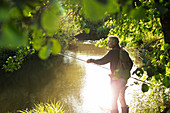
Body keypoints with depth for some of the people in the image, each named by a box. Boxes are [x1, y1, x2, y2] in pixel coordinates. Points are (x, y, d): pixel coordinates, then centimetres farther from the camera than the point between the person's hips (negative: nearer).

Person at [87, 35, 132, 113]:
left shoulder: (112, 53, -16)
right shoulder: (124, 52, 5)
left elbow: (101, 61, -17)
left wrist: (91, 60, -3)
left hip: (116, 78, -7)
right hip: (124, 78, 7)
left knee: (114, 98, 6)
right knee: (121, 97, 19)